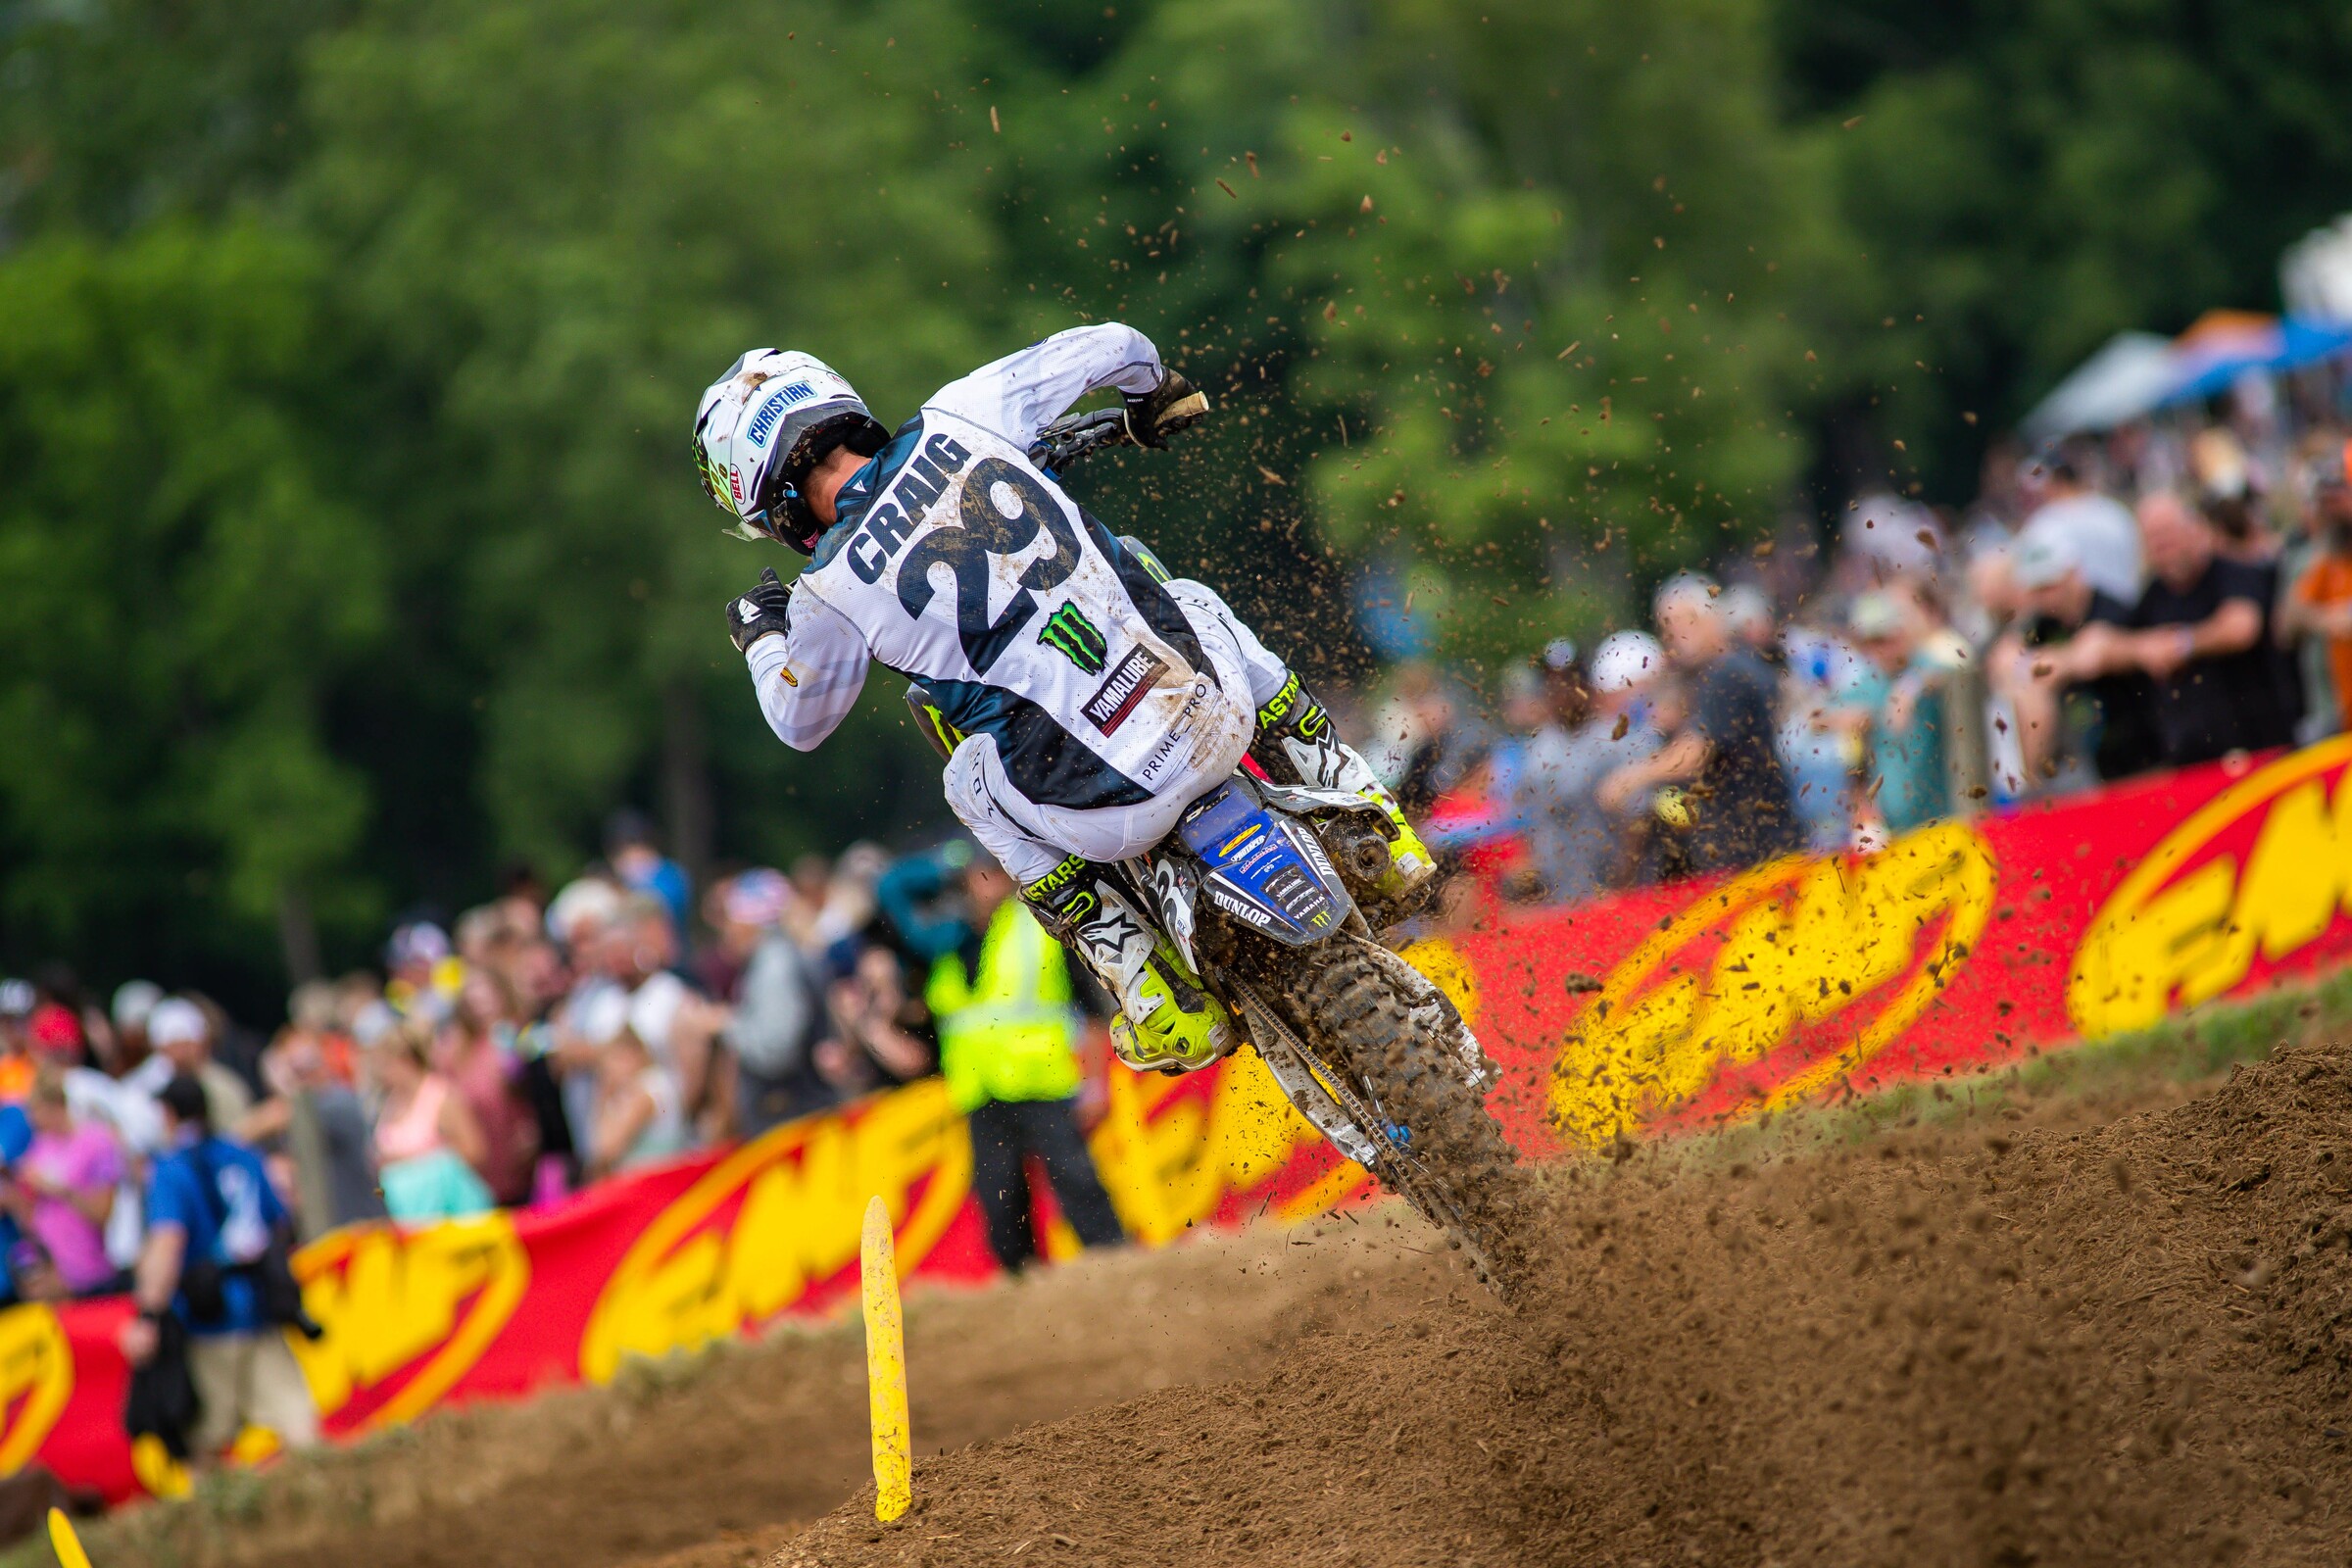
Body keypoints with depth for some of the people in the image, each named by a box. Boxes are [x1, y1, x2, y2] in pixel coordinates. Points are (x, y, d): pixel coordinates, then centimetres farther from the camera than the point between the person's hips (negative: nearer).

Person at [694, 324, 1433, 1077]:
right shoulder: (955, 419, 3)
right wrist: (1153, 393, 40)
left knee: (973, 782, 30)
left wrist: (760, 636, 40)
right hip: (1217, 721, 3)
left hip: (1114, 809, -3)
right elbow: (1108, 345, 16)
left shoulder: (829, 596, -2)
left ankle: (1160, 1001, 21)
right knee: (1194, 600, 37)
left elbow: (800, 723, 19)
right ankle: (1378, 830, 33)